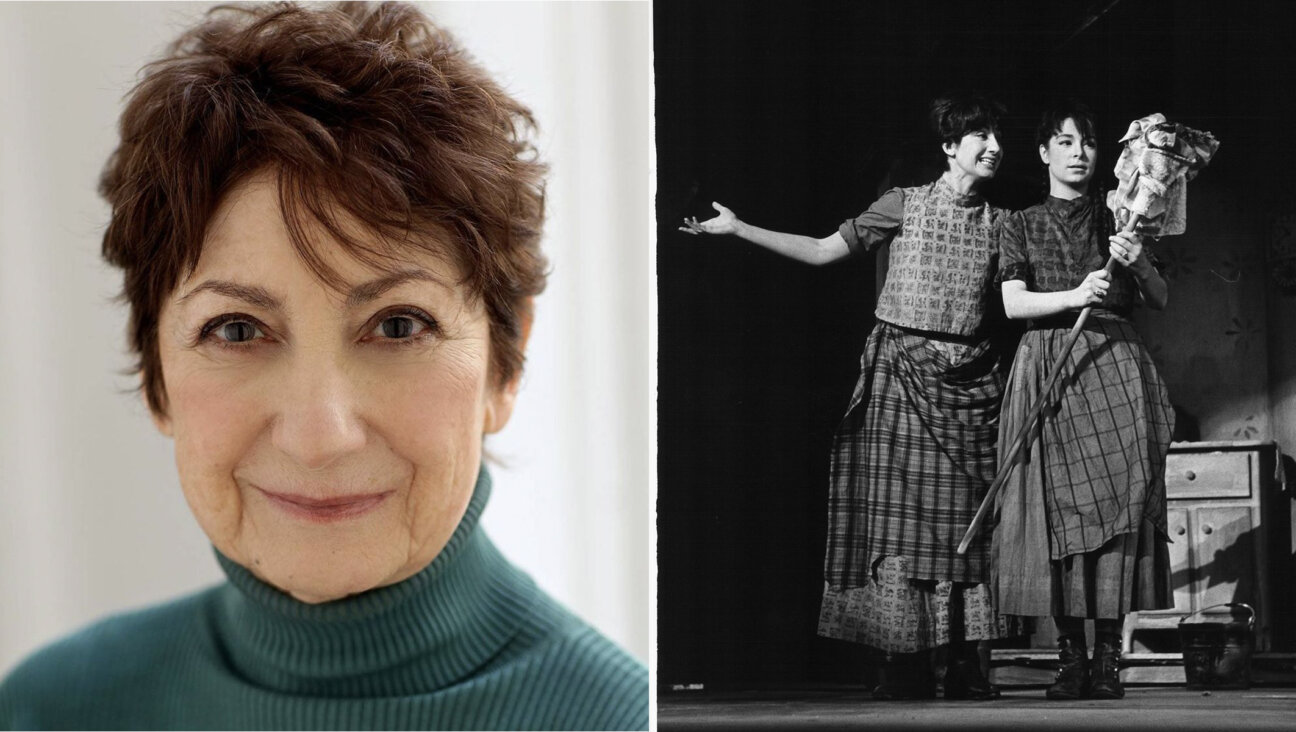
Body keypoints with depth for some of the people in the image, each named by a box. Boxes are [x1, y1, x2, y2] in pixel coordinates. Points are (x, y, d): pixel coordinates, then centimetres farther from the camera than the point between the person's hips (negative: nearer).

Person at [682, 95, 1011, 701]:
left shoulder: (1001, 224, 10)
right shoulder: (905, 205, 5)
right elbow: (822, 250, 6)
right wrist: (737, 229, 3)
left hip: (968, 377, 1)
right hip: (901, 369, -1)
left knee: (962, 515, -2)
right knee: (899, 509, -6)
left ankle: (963, 663, 1)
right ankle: (906, 662, -4)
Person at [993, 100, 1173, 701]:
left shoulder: (1117, 222, 17)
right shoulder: (1021, 227, 13)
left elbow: (1160, 301, 11)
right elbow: (1013, 303, -1)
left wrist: (1138, 264, -9)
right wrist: (1074, 296, -16)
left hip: (1114, 365, 1)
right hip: (1048, 371, -1)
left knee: (1117, 503, -10)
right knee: (1059, 509, -8)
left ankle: (1108, 657, -10)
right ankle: (1070, 656, -6)